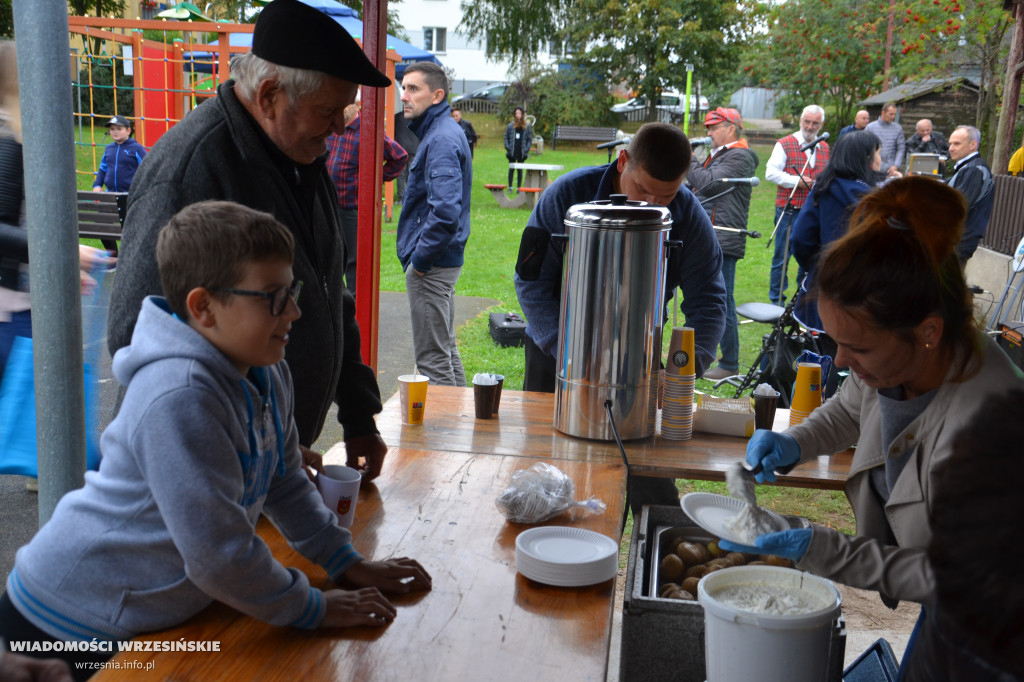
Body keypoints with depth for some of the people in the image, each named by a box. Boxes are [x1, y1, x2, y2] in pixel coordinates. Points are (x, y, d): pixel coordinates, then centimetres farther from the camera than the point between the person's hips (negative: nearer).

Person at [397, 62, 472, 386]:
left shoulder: (442, 140, -19)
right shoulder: (439, 132, 14)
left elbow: (445, 211, -30)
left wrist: (420, 258, -19)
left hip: (430, 265, -11)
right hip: (442, 260, 11)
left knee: (433, 359, -3)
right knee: (446, 349, 20)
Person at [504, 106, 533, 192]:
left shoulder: (527, 126, 3)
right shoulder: (510, 126, 3)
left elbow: (530, 139, 6)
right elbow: (506, 137, 6)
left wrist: (526, 149, -4)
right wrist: (508, 147, -5)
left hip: (522, 152, 0)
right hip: (512, 152, 0)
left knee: (520, 170, 4)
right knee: (511, 169, 5)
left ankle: (519, 188, 9)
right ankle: (510, 187, 12)